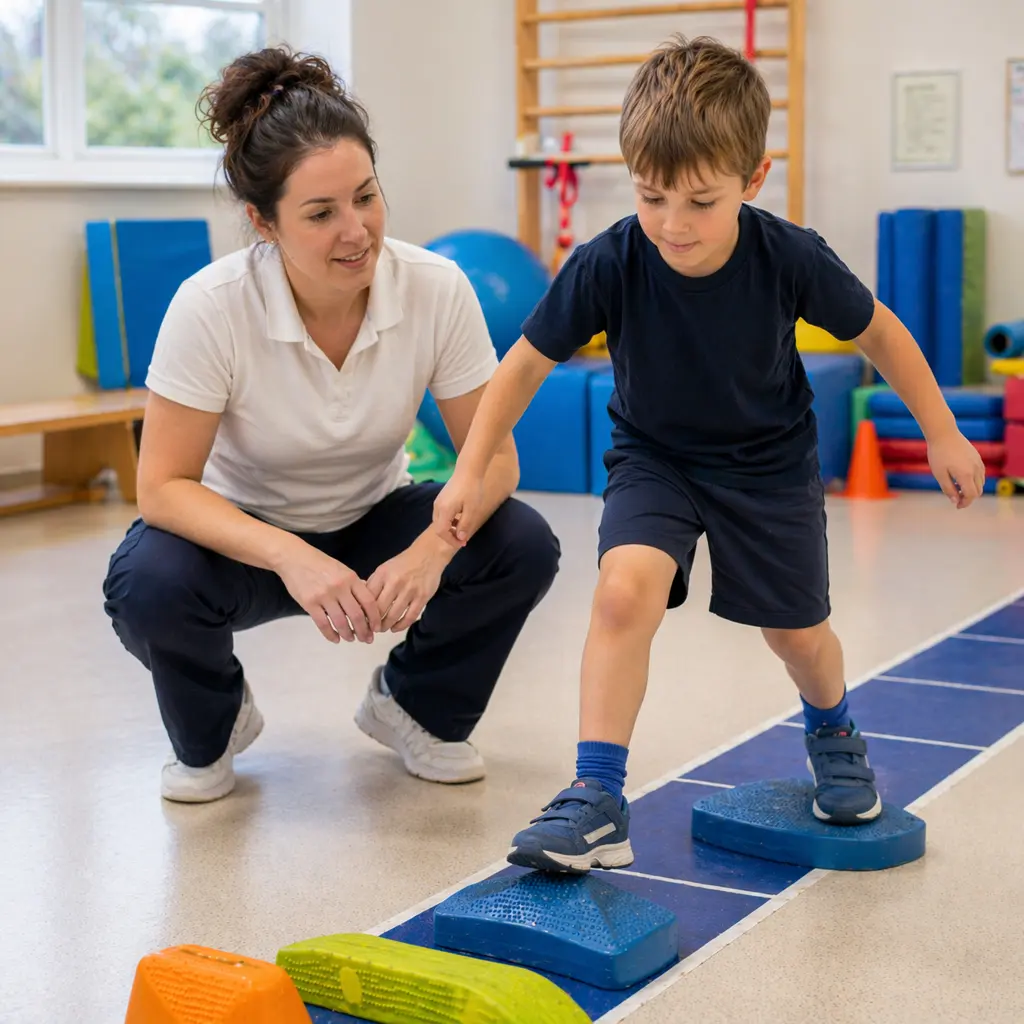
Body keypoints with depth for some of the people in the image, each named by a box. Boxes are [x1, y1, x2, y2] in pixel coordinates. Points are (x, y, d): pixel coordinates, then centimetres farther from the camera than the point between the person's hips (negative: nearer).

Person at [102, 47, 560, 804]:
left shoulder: (438, 289, -22)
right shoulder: (212, 307, -28)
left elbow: (491, 457, -16)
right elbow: (164, 486, -24)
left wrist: (431, 549, -37)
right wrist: (291, 559, -41)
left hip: (374, 524, 2)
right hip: (242, 534, -2)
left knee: (524, 548, -24)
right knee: (149, 585, -34)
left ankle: (416, 708, 7)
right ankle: (211, 733, 3)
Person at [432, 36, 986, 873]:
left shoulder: (791, 259, -26)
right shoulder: (608, 265, -26)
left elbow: (878, 332, -7)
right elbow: (526, 362, -13)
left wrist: (942, 435, 0)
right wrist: (472, 473, -14)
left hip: (768, 460, 1)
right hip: (655, 457, 0)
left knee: (797, 634, 11)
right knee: (625, 586, -27)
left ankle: (832, 731, 49)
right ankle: (597, 802, -19)